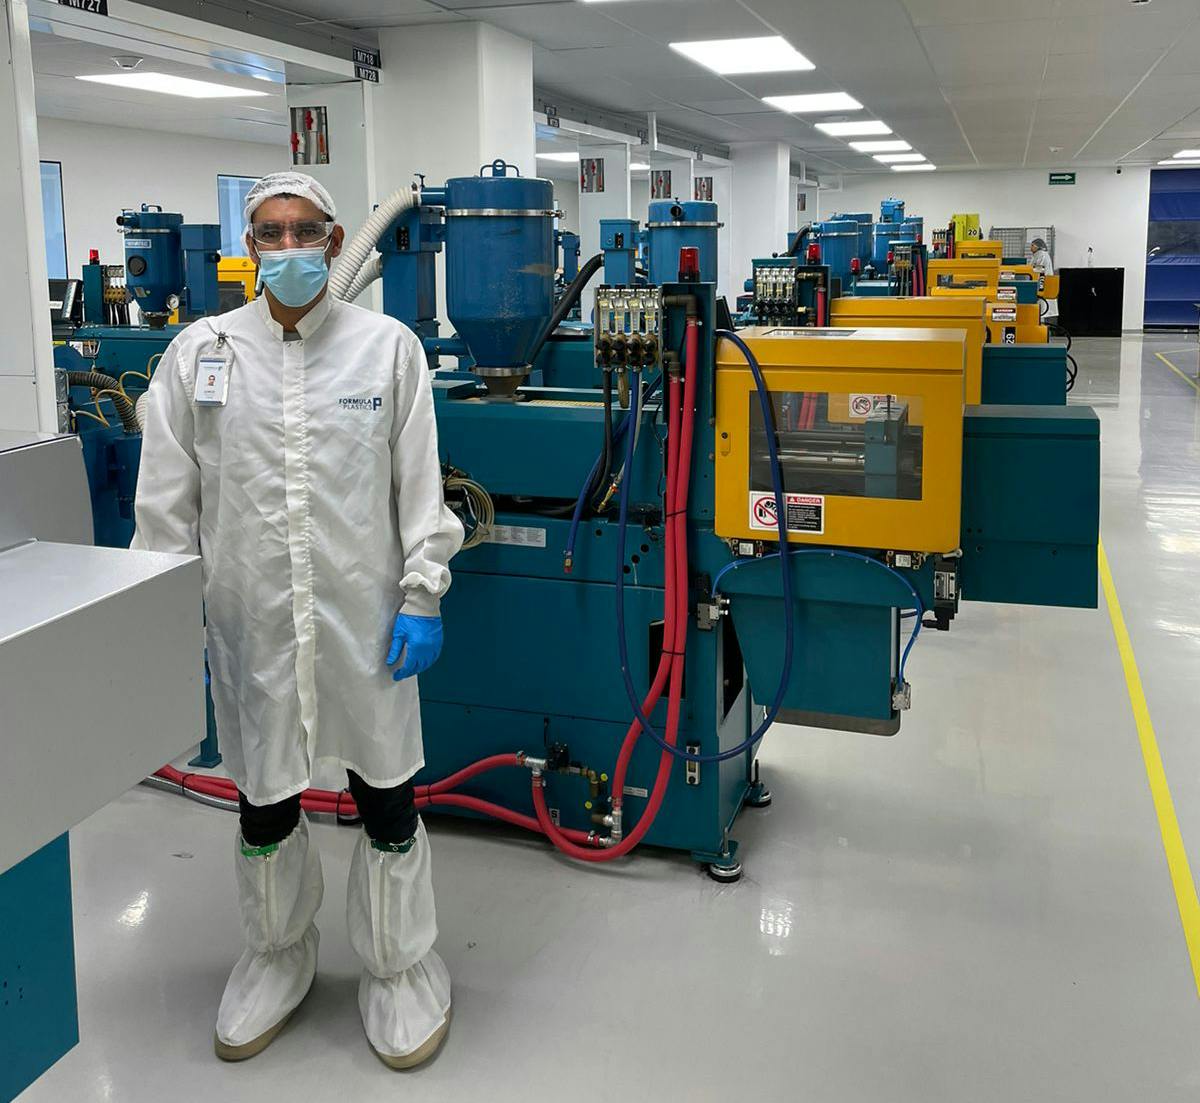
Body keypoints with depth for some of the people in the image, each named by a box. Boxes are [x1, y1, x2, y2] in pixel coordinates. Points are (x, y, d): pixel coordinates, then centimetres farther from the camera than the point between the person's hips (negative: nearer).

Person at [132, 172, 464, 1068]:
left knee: (387, 797, 9)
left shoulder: (389, 347, -1)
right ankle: (276, 958, 40)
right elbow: (167, 501, 4)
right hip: (250, 619, 2)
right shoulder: (199, 351, 1)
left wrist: (422, 597, -4)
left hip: (364, 617, -1)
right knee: (263, 801, 16)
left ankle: (400, 967, 31)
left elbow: (420, 486, 0)